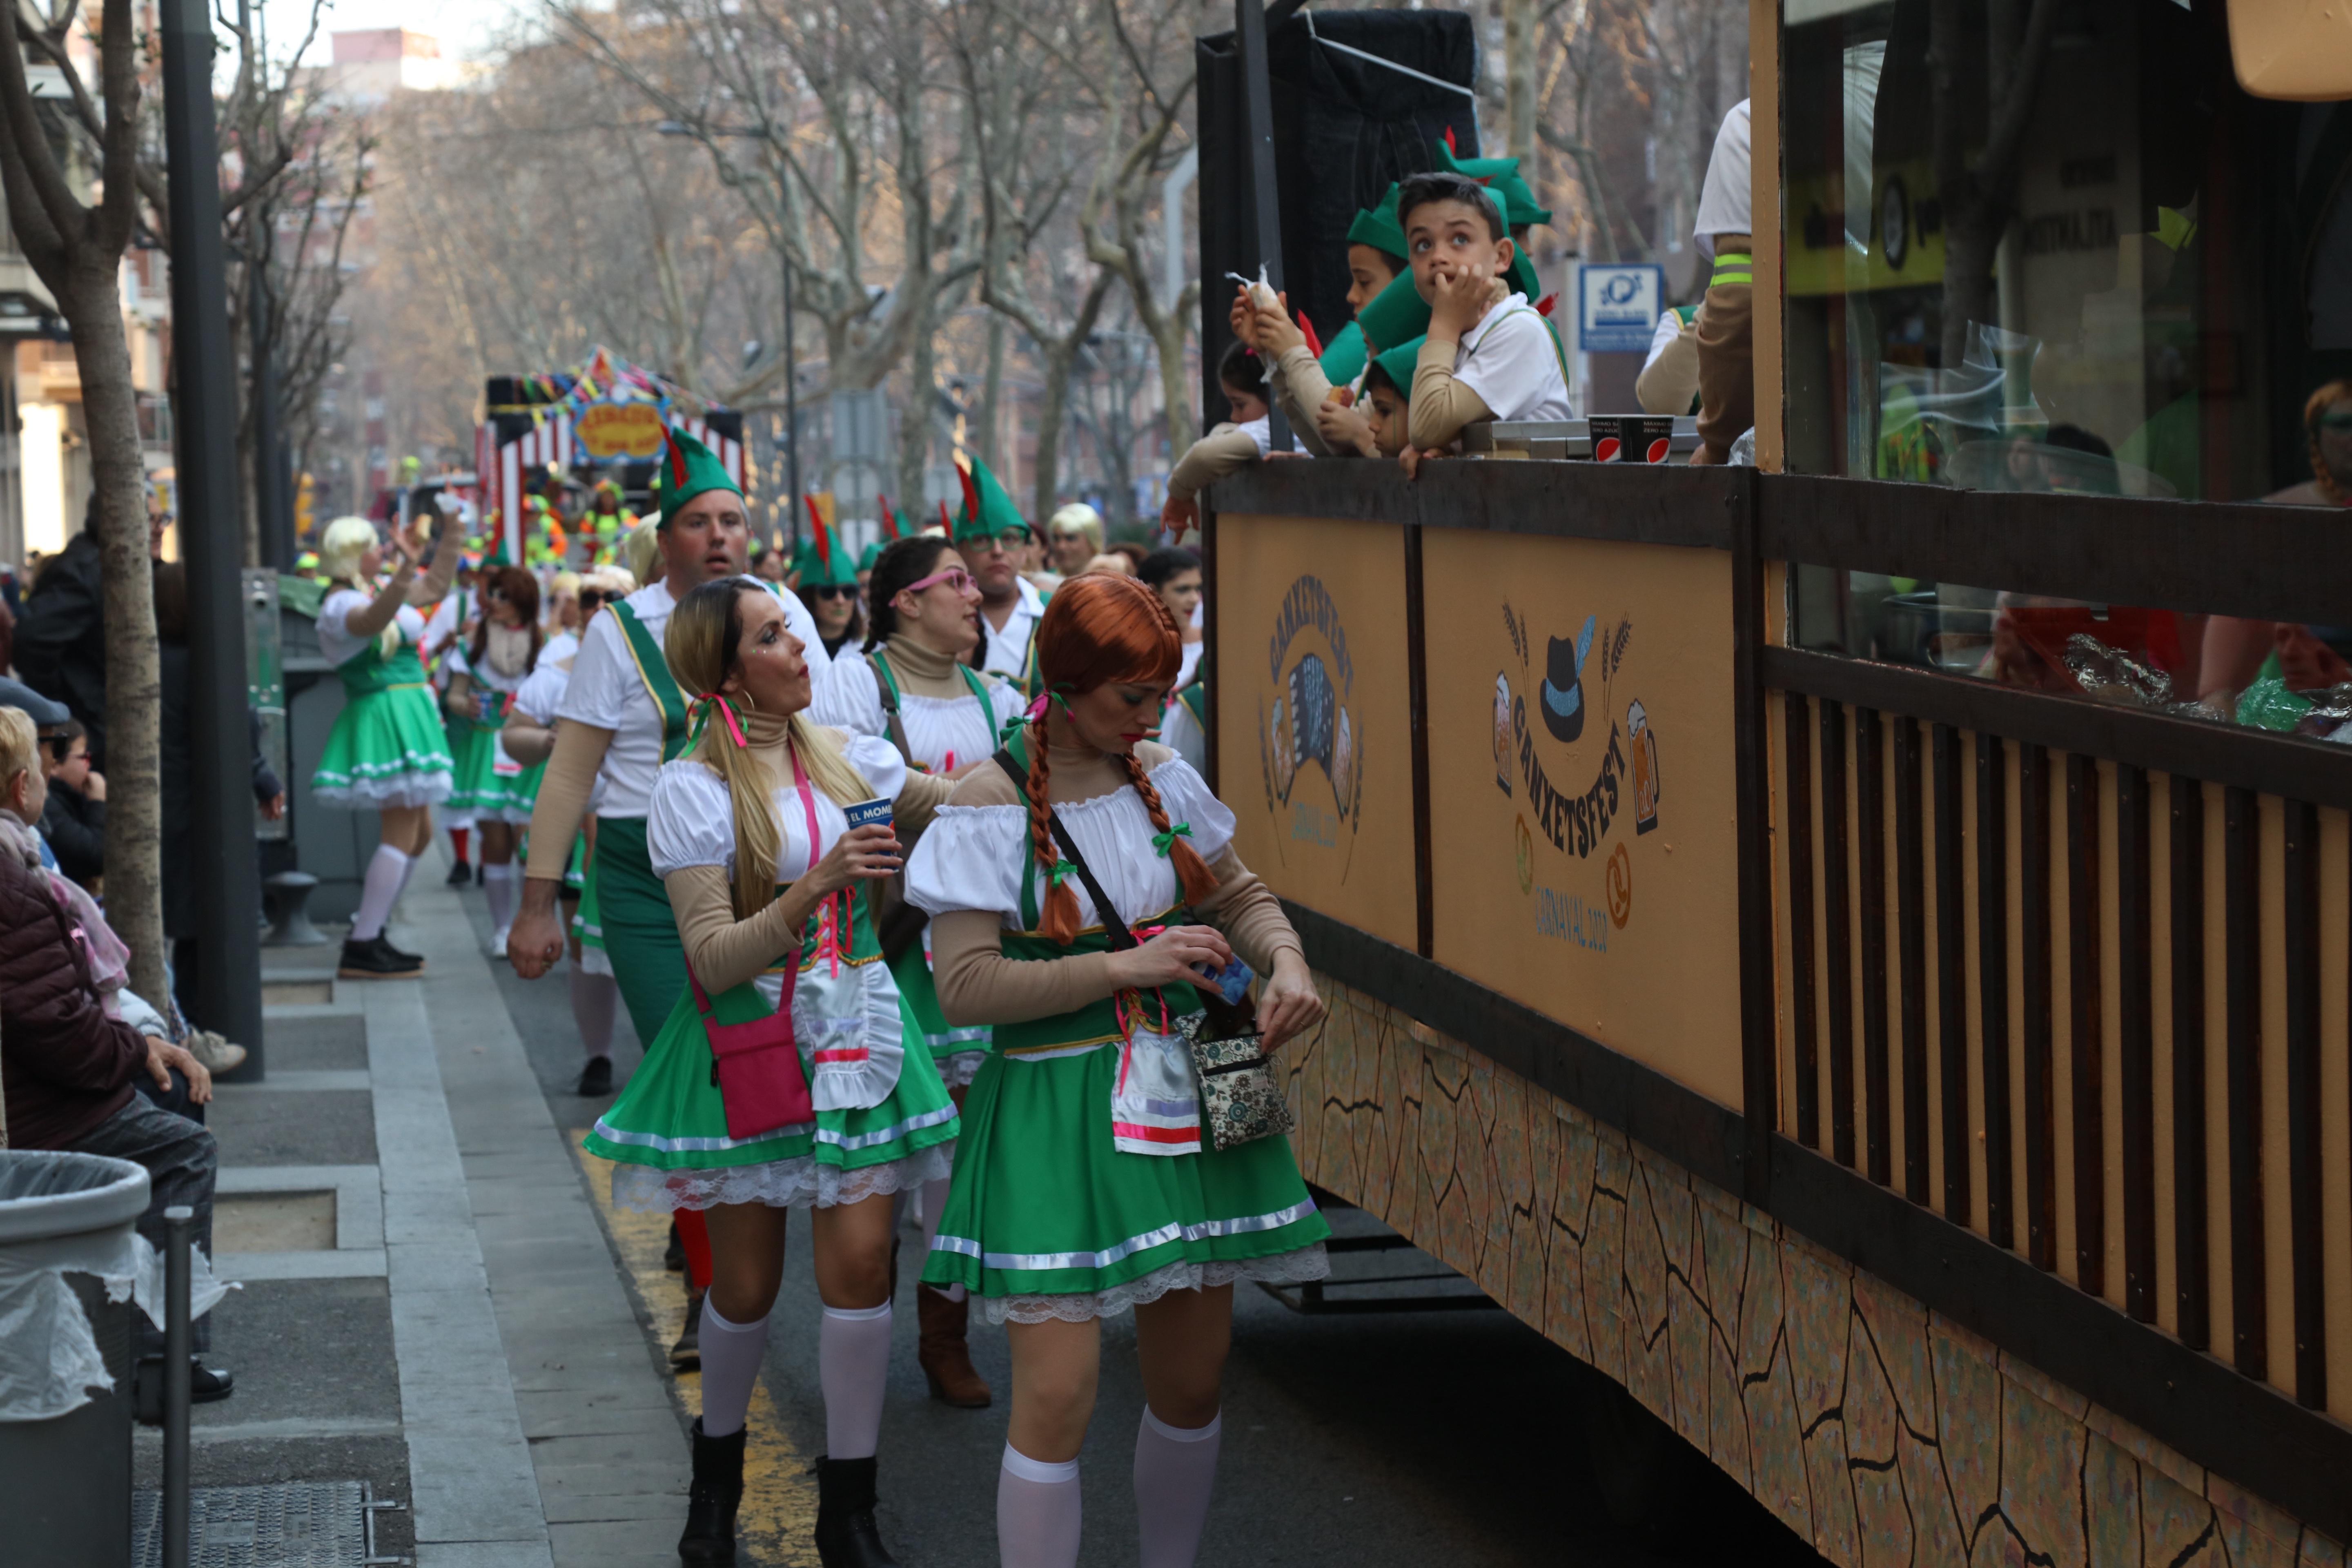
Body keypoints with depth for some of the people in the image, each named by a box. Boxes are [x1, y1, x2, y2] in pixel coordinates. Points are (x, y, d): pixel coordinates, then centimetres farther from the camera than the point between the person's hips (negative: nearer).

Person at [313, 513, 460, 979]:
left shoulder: (377, 591, 15)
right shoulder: (341, 604, -14)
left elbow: (435, 587, 28)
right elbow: (373, 620, -39)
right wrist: (405, 569, -52)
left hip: (405, 720, 10)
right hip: (385, 711, -10)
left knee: (419, 834, 14)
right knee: (401, 835, -13)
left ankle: (370, 931, 20)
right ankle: (362, 949, -14)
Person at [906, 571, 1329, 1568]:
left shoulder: (1159, 777, 6)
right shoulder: (991, 805, -10)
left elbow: (1239, 895, 20)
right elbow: (964, 988, -15)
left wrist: (1286, 963, -1)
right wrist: (1125, 969, -19)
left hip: (1185, 1104, 6)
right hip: (1056, 1110, -5)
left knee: (1191, 1381, 10)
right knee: (1058, 1394, -11)